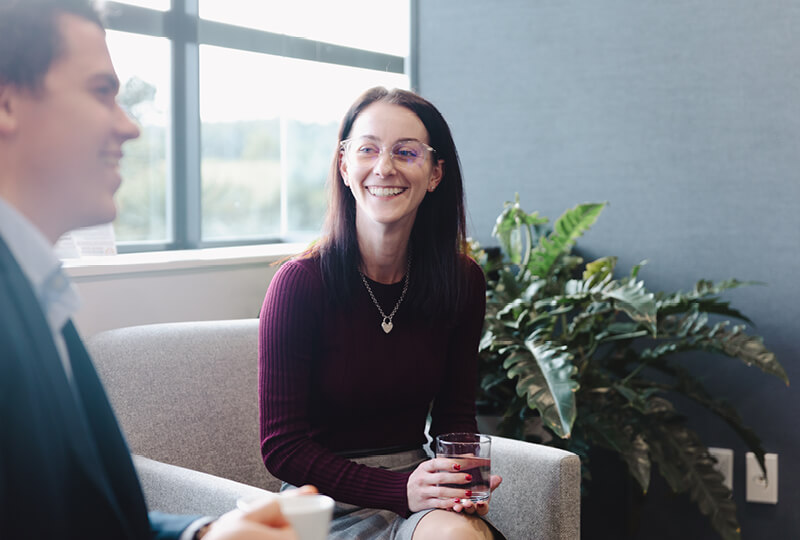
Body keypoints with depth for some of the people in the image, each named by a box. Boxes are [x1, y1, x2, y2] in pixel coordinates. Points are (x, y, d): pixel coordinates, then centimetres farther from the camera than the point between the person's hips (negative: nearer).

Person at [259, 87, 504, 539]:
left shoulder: (463, 281, 0)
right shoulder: (300, 282, -13)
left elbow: (455, 415, 8)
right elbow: (281, 447, -11)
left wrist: (462, 483, -13)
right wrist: (401, 489, -22)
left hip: (414, 481, 4)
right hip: (329, 498, -4)